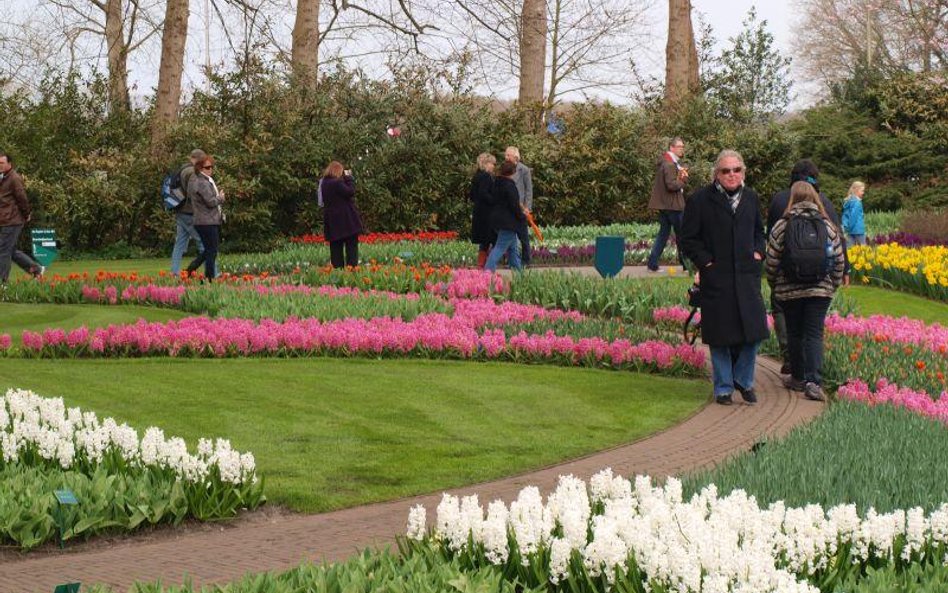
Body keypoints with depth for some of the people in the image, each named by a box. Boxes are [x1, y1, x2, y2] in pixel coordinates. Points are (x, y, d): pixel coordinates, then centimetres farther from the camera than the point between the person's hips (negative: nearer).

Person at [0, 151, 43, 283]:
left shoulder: (14, 178, -13)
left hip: (11, 222, -10)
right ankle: (36, 268, 22)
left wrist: (26, 215, -8)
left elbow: (22, 198, -15)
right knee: (11, 250, 15)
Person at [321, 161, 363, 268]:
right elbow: (350, 192, -17)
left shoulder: (324, 183, 10)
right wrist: (349, 178, -7)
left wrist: (346, 178, 9)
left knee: (336, 247, 8)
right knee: (351, 246, -2)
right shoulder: (337, 183, -17)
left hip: (332, 222, 8)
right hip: (345, 221, -8)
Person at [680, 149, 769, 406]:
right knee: (720, 336, 3)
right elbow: (688, 239, -2)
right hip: (716, 277, -4)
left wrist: (758, 253, 8)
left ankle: (743, 380, 22)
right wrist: (705, 261, -10)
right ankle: (723, 387, 15)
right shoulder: (700, 200, -5)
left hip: (747, 276, 4)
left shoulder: (751, 198, 10)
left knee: (753, 330, 2)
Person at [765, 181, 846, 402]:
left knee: (795, 334, 13)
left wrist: (774, 285, 13)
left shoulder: (781, 226, -5)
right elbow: (839, 261, 5)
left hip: (789, 290, -1)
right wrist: (833, 284, 19)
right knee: (814, 334, 0)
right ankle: (813, 381, -14)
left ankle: (798, 377, 23)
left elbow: (772, 261, -3)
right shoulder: (828, 226, 1)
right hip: (820, 290, 1)